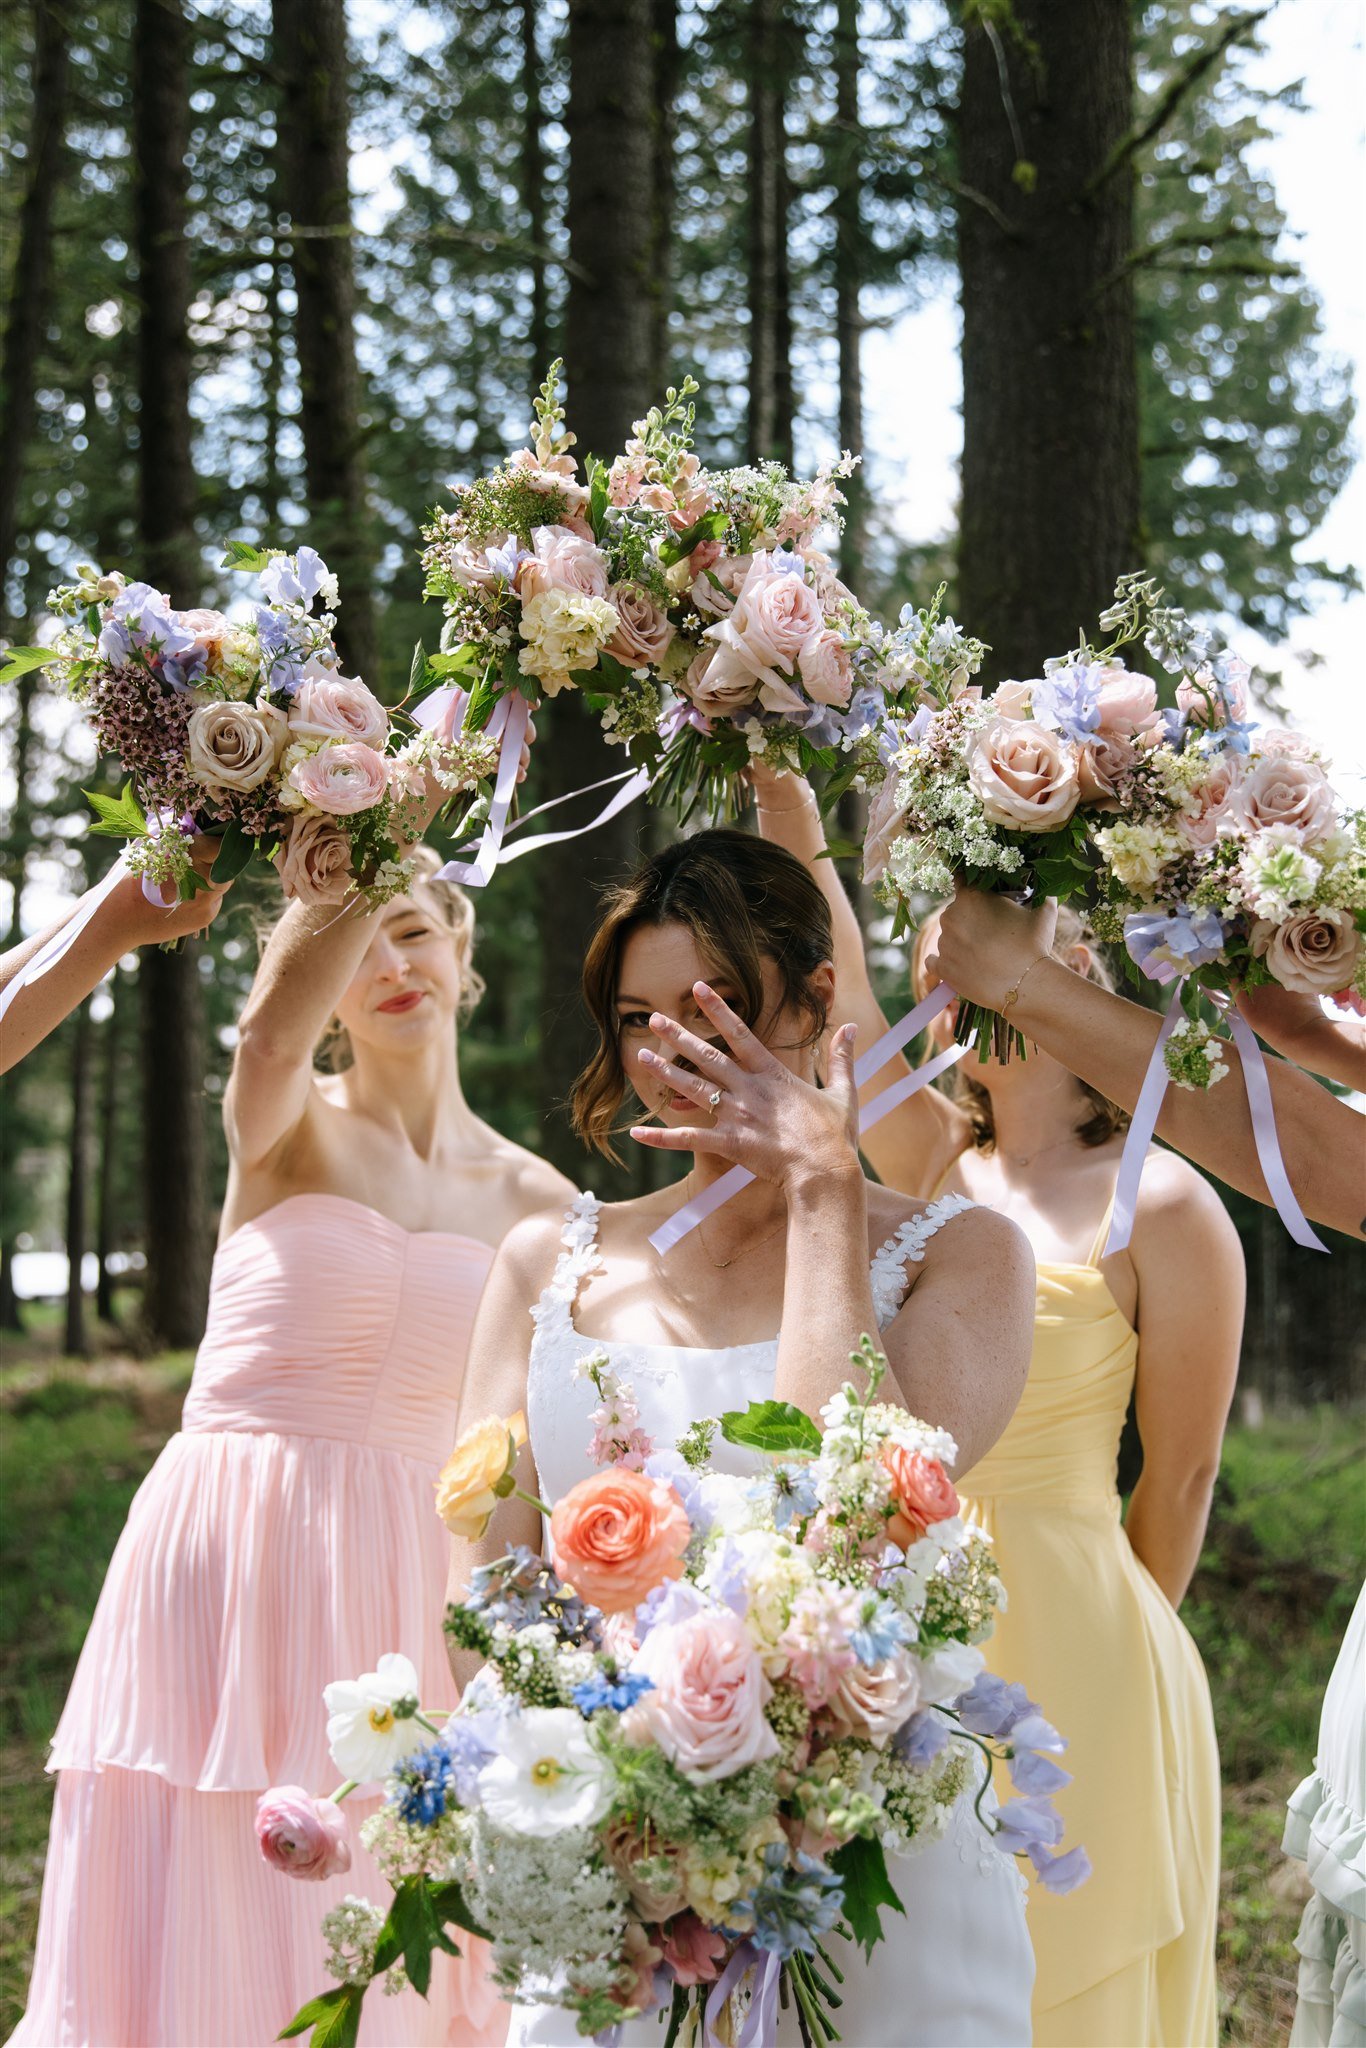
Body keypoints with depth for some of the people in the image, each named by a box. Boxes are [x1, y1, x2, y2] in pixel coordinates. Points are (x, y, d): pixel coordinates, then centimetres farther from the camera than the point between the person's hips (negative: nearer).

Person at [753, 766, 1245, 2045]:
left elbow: (1178, 1478, -1)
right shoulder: (934, 1167, 8)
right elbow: (837, 989, -1)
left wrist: (1101, 1643, 6)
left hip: (1062, 1650, -5)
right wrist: (778, 785, -8)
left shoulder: (1160, 1206, -6)